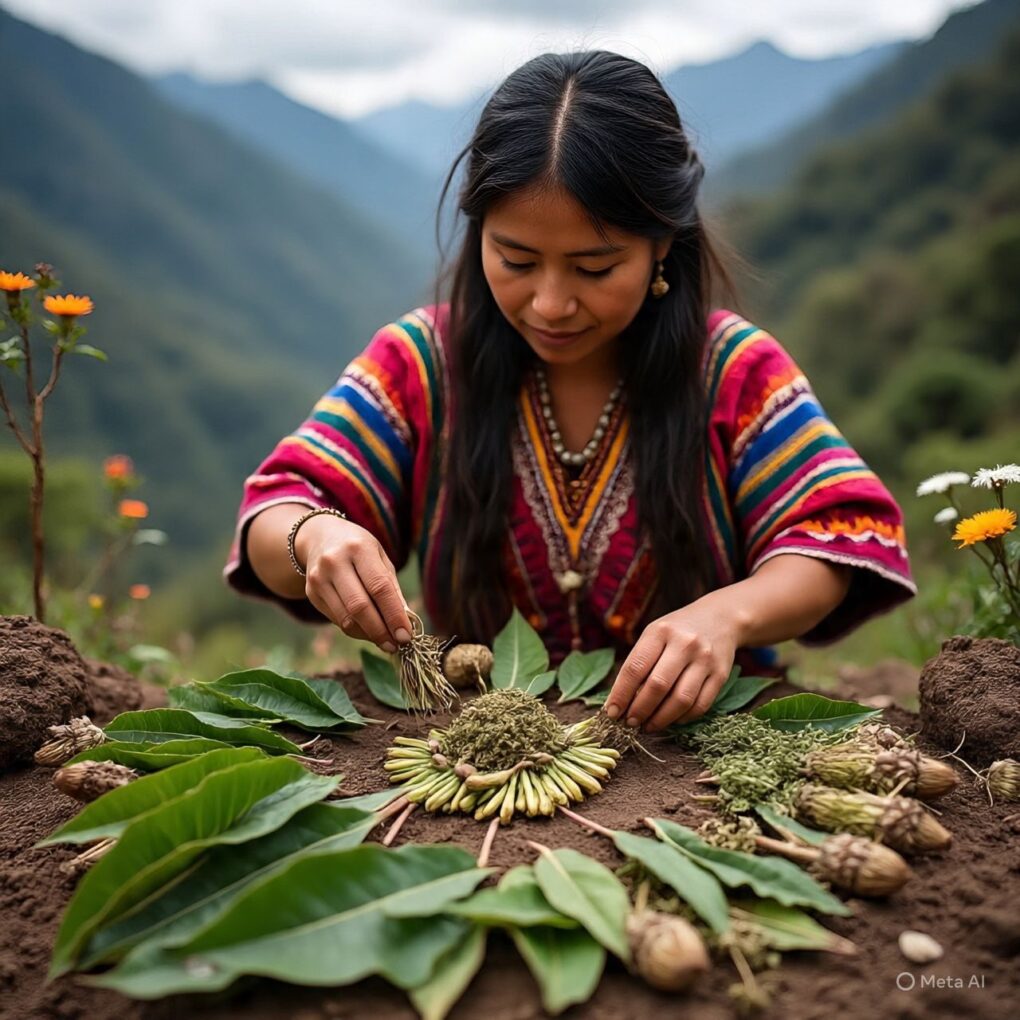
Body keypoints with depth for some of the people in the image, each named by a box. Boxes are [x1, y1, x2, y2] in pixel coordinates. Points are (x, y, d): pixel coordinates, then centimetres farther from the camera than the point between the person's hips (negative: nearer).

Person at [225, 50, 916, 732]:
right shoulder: (420, 360, -2)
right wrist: (314, 537, -30)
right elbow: (272, 521, -5)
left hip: (694, 736, -1)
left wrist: (729, 614, -28)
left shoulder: (738, 370, -3)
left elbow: (833, 542, -7)